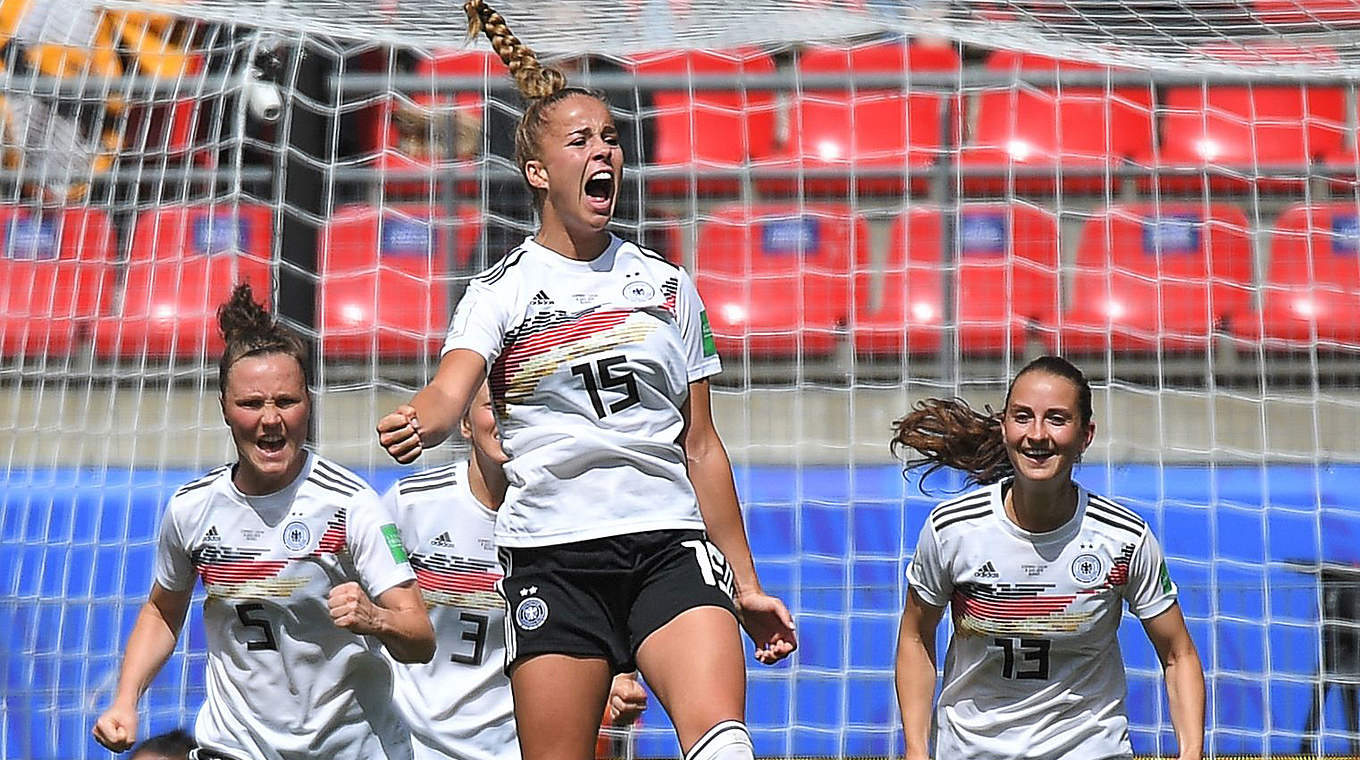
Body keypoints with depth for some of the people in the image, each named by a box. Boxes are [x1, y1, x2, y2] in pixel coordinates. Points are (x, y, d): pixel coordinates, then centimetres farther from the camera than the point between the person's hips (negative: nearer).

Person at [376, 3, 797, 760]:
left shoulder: (668, 285, 15)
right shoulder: (501, 290, 7)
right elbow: (449, 392, -12)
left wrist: (746, 584, 17)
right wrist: (417, 424, -37)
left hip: (670, 543, 1)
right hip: (552, 552, -1)